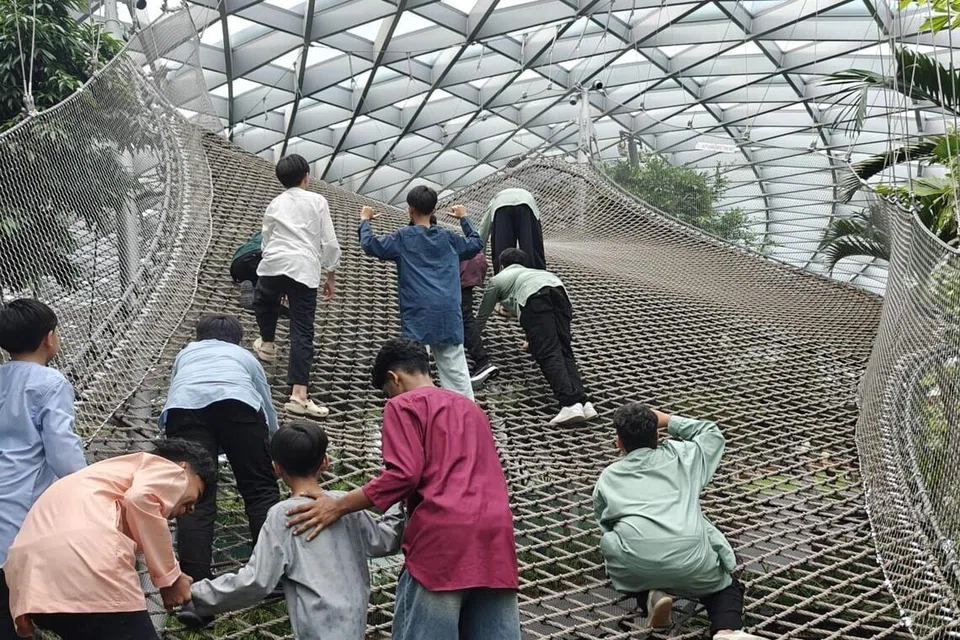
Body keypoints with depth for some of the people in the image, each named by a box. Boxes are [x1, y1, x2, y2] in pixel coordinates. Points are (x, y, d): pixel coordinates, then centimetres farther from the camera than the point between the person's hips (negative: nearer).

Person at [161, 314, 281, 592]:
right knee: (261, 489, 7)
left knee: (194, 499, 0)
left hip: (185, 404, 1)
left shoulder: (185, 354, 43)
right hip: (237, 400, -1)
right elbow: (269, 411, 51)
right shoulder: (245, 356, 41)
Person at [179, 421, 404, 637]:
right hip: (355, 627, 6)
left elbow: (256, 582, -15)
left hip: (320, 631, -6)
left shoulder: (283, 515, -12)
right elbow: (384, 541, 15)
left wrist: (192, 595, -8)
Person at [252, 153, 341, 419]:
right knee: (302, 333, -5)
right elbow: (329, 242, 5)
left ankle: (267, 344, 55)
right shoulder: (317, 201, 11)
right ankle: (298, 395, -12)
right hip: (304, 270, -3)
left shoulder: (274, 204, 21)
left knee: (263, 303, 37)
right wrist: (330, 275, 15)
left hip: (273, 265, 3)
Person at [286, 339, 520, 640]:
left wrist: (338, 507, -1)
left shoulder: (404, 405, 7)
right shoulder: (471, 408, 29)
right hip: (495, 534, 7)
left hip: (443, 533, -6)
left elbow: (403, 474, -7)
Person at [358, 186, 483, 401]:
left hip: (418, 313, -4)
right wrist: (464, 218, 40)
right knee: (454, 363, 7)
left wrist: (365, 220, 17)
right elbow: (477, 244, 28)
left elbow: (369, 245, 0)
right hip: (448, 312, 4)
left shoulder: (404, 237, 2)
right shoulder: (448, 237, 14)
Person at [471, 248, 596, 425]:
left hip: (534, 296, -5)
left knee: (548, 354, -13)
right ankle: (583, 402, -17)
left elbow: (483, 315, 43)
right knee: (564, 351, 2)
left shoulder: (497, 280, 34)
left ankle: (570, 404, -30)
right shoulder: (530, 271, 48)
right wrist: (533, 340, 73)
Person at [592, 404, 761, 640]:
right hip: (690, 557, 1)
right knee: (728, 587, 30)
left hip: (636, 566, 0)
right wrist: (669, 421, 40)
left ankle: (650, 596, 6)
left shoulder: (608, 477, 22)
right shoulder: (679, 455, 22)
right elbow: (713, 433, 39)